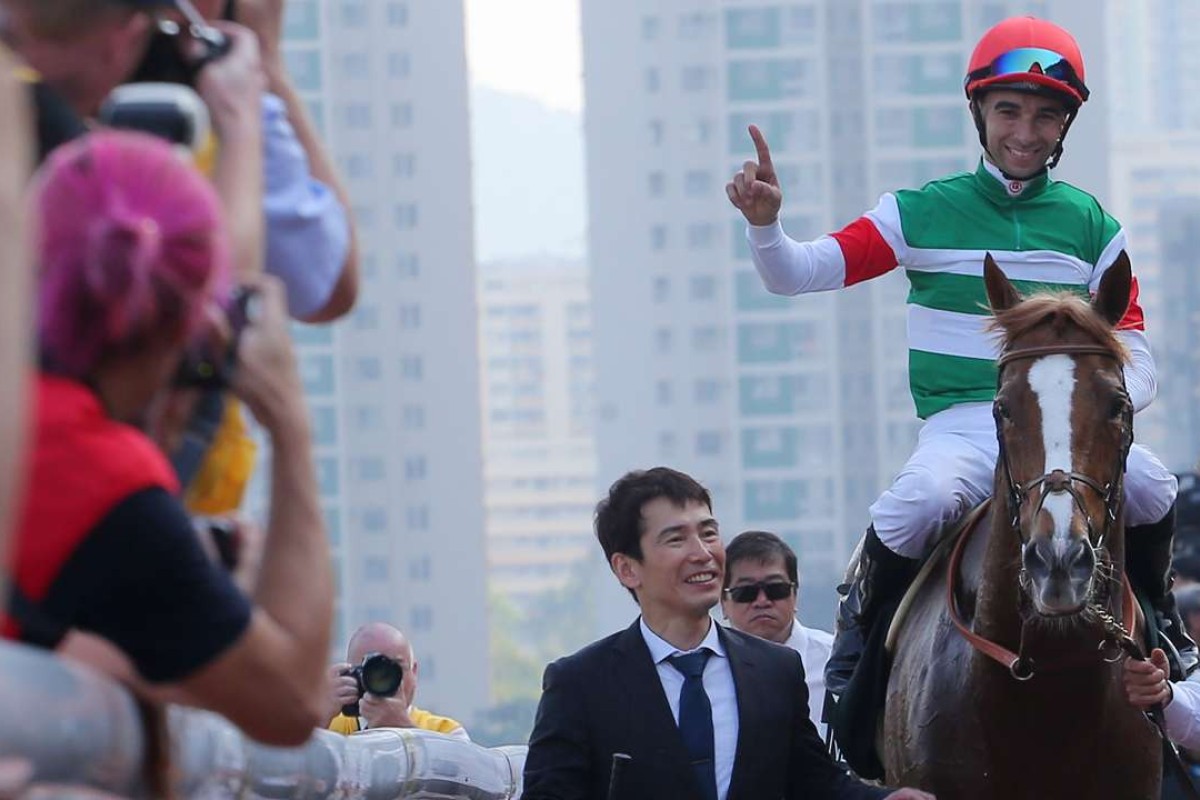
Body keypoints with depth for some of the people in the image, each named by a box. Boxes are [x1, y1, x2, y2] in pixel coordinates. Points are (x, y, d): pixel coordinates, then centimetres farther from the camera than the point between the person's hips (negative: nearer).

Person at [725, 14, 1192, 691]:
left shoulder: (1092, 227, 10)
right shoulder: (924, 214, 5)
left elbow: (1135, 357, 9)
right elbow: (797, 274, 2)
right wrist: (765, 222, -20)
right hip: (962, 424, -1)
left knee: (1149, 484, -29)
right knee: (923, 499, -36)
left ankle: (1158, 619, 4)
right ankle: (860, 635, -6)